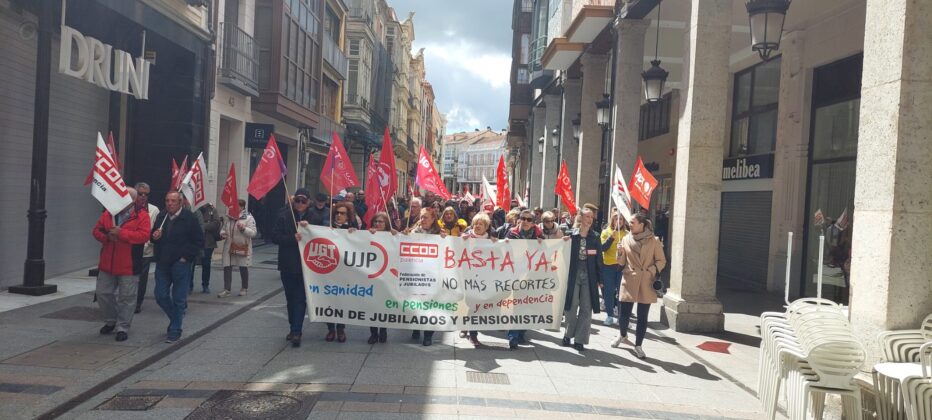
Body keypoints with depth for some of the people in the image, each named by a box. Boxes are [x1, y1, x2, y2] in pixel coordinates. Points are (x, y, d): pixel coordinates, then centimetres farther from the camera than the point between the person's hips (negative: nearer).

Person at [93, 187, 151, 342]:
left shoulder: (141, 215, -7)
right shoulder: (108, 213, 9)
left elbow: (144, 235, -19)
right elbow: (96, 230, 9)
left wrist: (121, 233, -23)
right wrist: (107, 236, -12)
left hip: (128, 266, -5)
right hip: (107, 264, 5)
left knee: (126, 297, 1)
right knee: (103, 293, 13)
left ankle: (122, 328, 11)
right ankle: (110, 321, 32)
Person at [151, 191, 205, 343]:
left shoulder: (189, 218, -9)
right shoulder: (161, 217, 8)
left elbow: (199, 241, -7)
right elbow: (154, 237, 21)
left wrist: (186, 257, -11)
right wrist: (154, 237, -3)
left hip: (181, 264, -5)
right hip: (162, 263, 5)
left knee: (178, 299, 2)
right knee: (161, 296, 6)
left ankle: (175, 330, 12)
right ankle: (177, 316, 32)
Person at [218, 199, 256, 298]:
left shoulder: (248, 218, -8)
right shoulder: (227, 217, 6)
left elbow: (253, 233, -13)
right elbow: (223, 228, 18)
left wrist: (243, 229, -29)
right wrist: (222, 233, -5)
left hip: (243, 247, -4)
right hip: (229, 247, 4)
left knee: (243, 268, 9)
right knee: (227, 268, -1)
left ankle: (244, 288, 25)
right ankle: (227, 290, 3)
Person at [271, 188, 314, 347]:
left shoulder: (312, 217, -1)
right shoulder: (284, 216, -1)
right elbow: (275, 237, -5)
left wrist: (308, 226, -20)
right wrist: (293, 238, -18)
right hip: (287, 265, 2)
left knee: (300, 299, -5)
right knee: (290, 298, 14)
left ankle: (296, 331, -5)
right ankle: (294, 328, 27)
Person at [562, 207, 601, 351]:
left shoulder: (595, 237, 5)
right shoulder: (571, 235, -1)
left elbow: (598, 259, 5)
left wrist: (599, 279, 3)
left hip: (589, 276, 2)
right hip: (573, 274, -2)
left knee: (586, 308, 1)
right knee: (571, 306, 3)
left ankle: (579, 339, 9)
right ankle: (568, 334, 23)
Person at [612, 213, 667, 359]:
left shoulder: (654, 241, -3)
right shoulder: (626, 239, 5)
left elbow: (661, 261, 3)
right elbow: (622, 263, 9)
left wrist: (652, 271, -12)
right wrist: (620, 253, -11)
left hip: (646, 284, -1)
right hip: (629, 282, 2)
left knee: (642, 316, 3)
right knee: (623, 314, 3)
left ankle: (638, 346, 16)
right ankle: (622, 335, 32)